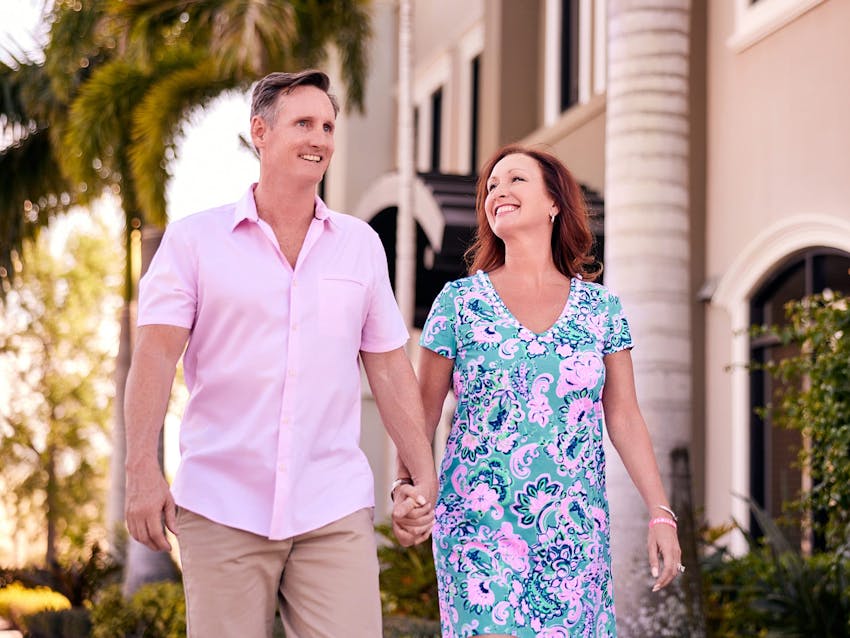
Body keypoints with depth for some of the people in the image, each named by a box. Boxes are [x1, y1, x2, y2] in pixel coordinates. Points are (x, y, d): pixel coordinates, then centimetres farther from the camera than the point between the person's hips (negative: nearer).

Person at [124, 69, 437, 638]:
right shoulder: (194, 240, 4)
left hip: (335, 509, 2)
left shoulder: (361, 245, 12)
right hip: (222, 507, -1)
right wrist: (143, 469, -15)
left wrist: (425, 477, 8)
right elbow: (156, 354, -4)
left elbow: (390, 368, 13)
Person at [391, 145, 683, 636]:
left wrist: (661, 514, -1)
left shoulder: (602, 309, 6)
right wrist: (406, 487, -14)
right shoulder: (460, 302, 2)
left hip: (575, 535, 2)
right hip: (480, 527, -2)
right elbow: (424, 413, 2)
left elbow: (624, 418, 6)